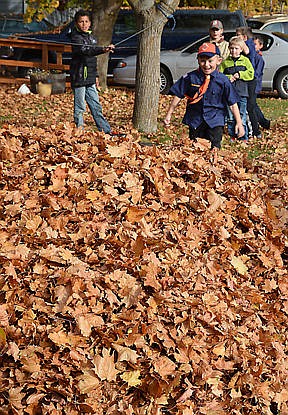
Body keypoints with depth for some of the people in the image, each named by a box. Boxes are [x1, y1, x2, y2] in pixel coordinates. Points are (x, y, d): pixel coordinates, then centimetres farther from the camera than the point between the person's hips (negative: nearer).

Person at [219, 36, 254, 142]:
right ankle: (232, 136, 15)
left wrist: (240, 75, -11)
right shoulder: (225, 62, 9)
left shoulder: (245, 60, 6)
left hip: (242, 93, -1)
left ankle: (244, 137, 3)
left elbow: (251, 74, 0)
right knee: (230, 117, 4)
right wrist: (228, 78, -12)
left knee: (242, 116, -2)